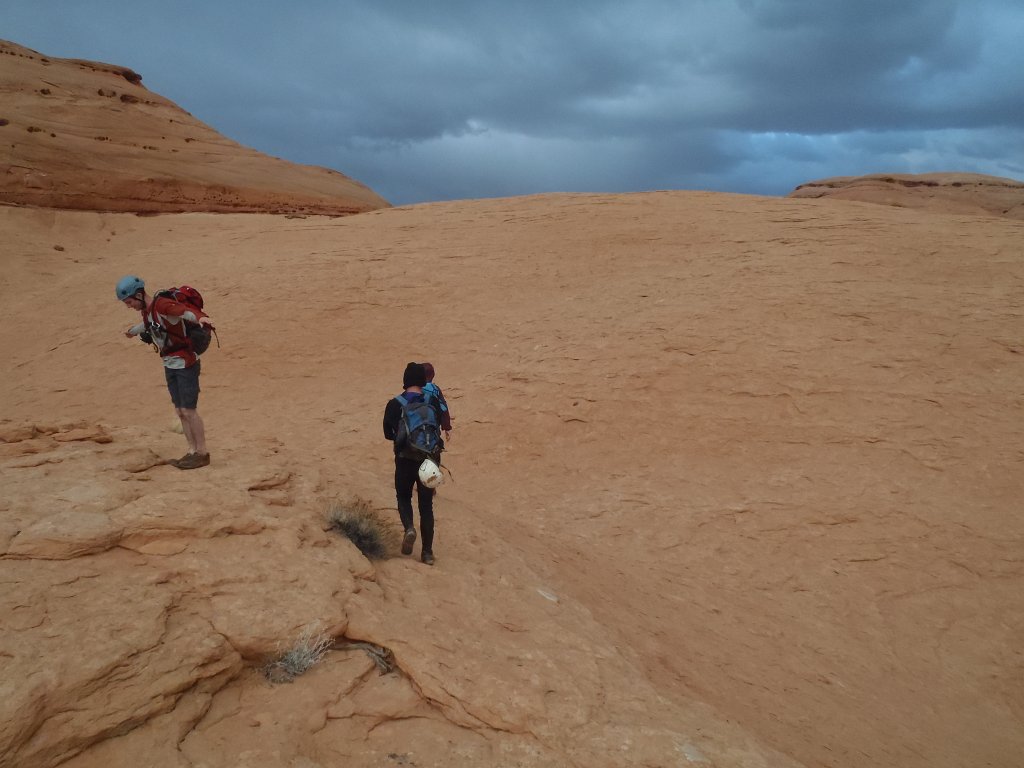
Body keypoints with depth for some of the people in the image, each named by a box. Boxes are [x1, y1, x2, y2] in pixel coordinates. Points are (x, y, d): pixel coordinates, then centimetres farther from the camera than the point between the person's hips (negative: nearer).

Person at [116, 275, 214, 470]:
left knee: (188, 410, -5)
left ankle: (202, 453, 5)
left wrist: (201, 318, -63)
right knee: (180, 411, 10)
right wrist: (133, 331, 54)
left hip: (186, 364, -9)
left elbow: (186, 311, -40)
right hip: (170, 365, 9)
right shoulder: (145, 311, 8)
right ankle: (192, 451, 17)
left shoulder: (162, 305, -20)